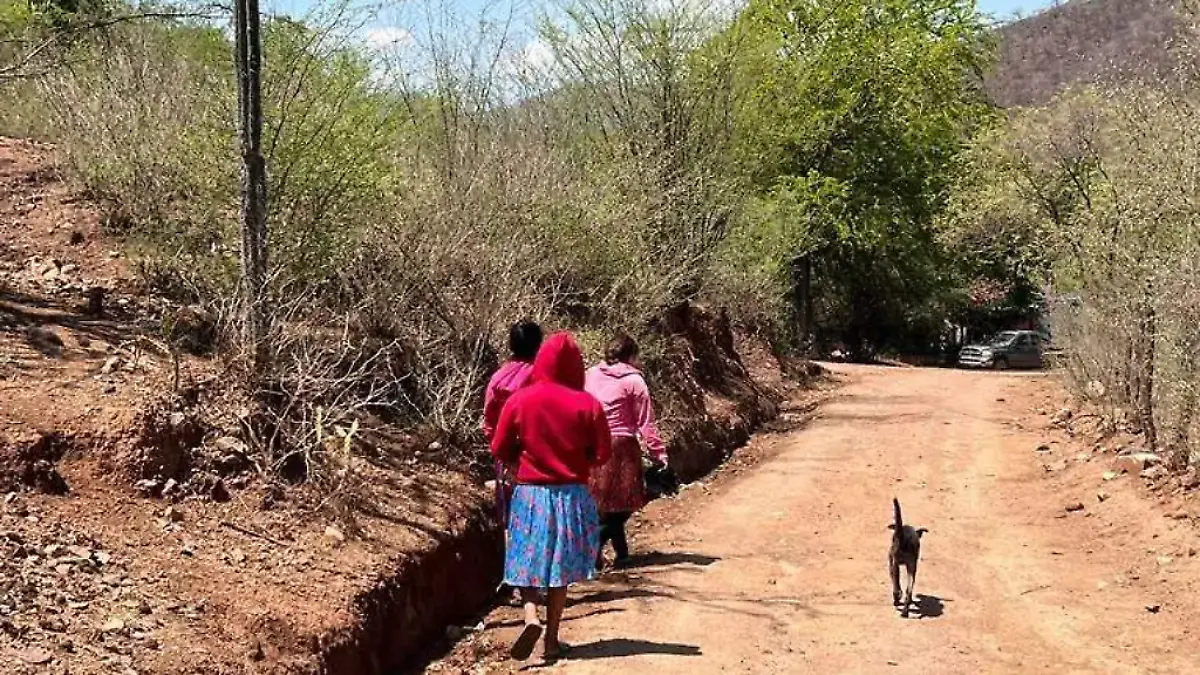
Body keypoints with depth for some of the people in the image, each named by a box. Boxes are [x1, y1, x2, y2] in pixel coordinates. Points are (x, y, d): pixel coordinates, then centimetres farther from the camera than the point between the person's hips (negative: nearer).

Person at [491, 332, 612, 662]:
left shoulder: (519, 400, -7)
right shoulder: (588, 404, -9)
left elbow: (500, 450, -1)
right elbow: (602, 454, -4)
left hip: (529, 494, 0)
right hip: (572, 495, 0)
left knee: (528, 561, 11)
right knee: (559, 565, 11)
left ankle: (531, 618, -14)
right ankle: (552, 639, 14)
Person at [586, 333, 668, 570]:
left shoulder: (591, 375, 7)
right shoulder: (633, 381, -6)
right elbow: (646, 422, -7)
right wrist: (658, 452, -3)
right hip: (620, 447, -5)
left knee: (605, 503, 15)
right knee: (622, 504, 5)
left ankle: (621, 553, 21)